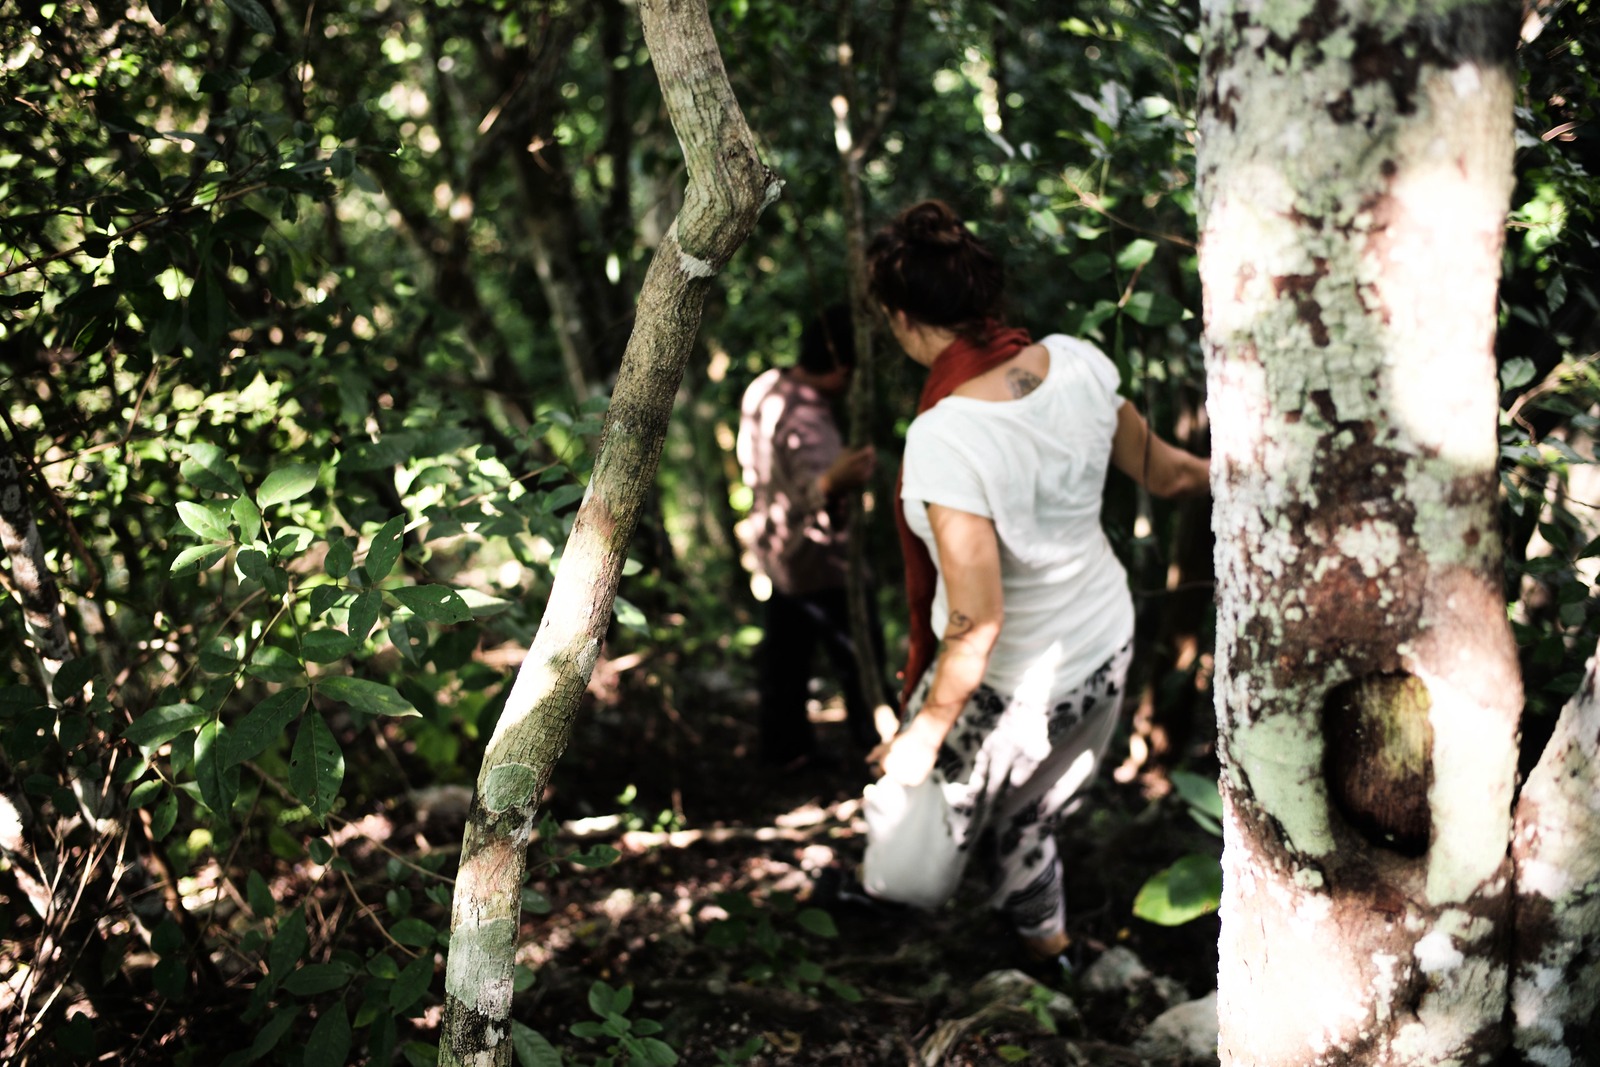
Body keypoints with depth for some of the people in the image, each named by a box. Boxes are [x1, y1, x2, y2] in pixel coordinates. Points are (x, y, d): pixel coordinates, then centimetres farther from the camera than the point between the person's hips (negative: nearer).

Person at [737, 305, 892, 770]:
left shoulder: (765, 386, -8)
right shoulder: (807, 428, -35)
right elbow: (814, 500, -52)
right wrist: (833, 485, -73)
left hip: (773, 548, 9)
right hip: (815, 564, -9)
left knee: (787, 651, 22)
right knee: (860, 663, 8)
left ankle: (785, 746, 36)